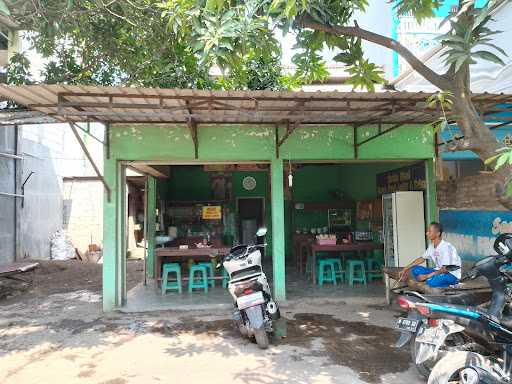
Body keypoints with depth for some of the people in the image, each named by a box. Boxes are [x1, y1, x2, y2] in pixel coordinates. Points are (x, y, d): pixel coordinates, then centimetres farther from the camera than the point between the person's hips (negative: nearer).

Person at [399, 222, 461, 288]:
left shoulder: (445, 246, -24)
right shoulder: (432, 246, 1)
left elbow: (445, 269, -26)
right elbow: (422, 258, 13)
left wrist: (427, 276, -25)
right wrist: (406, 269, 5)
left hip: (452, 274, -7)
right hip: (439, 271, 7)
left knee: (431, 281, -34)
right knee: (415, 270, -8)